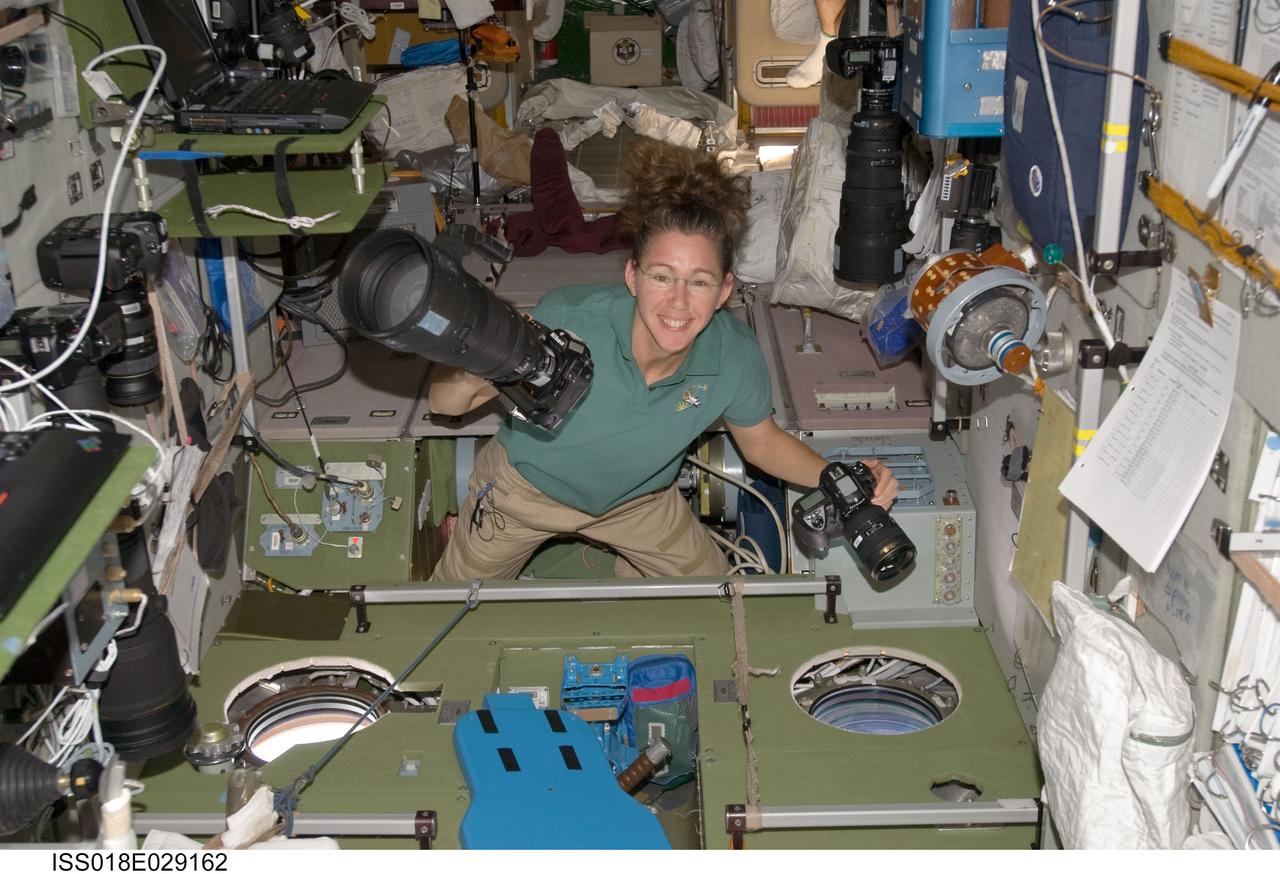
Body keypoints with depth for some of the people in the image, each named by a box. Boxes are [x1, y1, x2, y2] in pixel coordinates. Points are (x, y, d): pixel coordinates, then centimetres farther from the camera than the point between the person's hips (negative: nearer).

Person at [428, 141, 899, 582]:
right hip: (526, 486, -2)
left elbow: (761, 441, -8)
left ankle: (629, 569, 44)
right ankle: (462, 536, 51)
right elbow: (442, 403, -30)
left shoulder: (735, 357, -30)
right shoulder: (566, 321, -40)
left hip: (638, 497, 3)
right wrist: (470, 378, -53)